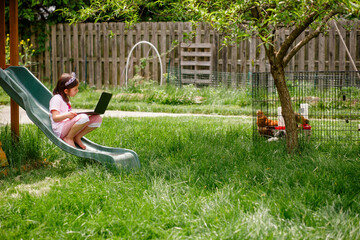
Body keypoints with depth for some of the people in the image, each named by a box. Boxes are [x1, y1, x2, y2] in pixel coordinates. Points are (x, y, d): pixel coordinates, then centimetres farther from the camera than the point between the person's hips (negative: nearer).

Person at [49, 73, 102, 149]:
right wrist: (67, 115, -33)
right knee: (84, 118, -36)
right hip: (60, 130, -9)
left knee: (98, 119, -4)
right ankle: (68, 138, -16)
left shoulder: (66, 100, 26)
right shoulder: (56, 98, -5)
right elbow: (55, 118, -16)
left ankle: (77, 137, -2)